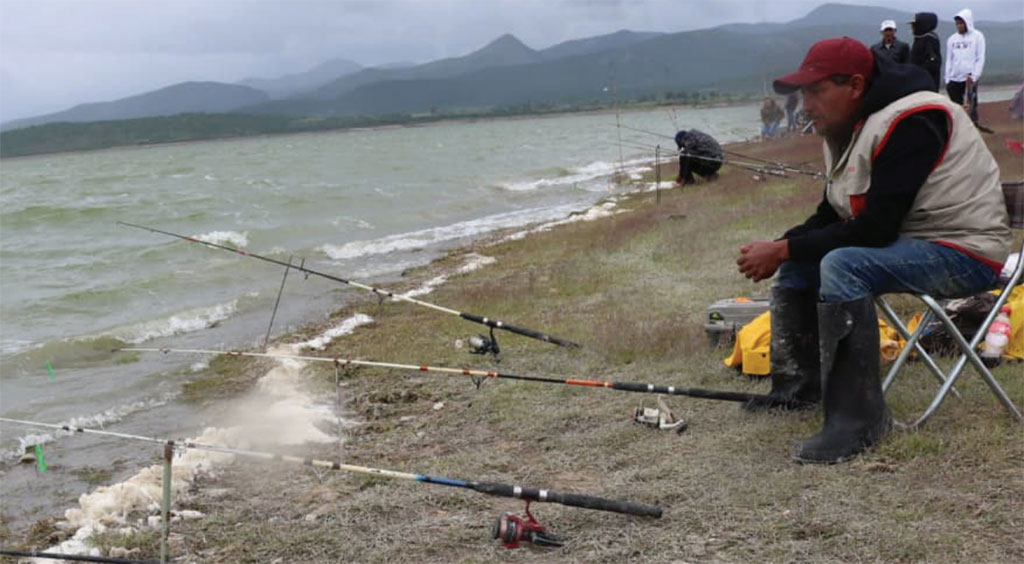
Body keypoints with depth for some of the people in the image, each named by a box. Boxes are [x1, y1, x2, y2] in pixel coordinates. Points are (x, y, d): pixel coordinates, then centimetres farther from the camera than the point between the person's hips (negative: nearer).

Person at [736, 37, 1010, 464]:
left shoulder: (911, 122, -23)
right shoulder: (847, 129, 7)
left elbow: (876, 229, -27)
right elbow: (831, 217, 12)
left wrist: (783, 251, -21)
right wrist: (776, 249, -6)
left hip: (965, 251, -10)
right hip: (902, 242, 10)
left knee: (841, 265, -31)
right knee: (797, 264, 8)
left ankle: (857, 420, -29)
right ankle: (798, 386, 16)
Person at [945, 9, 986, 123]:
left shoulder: (977, 36, 1)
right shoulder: (952, 39, 12)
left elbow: (980, 59, -2)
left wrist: (974, 76, -11)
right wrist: (948, 79, 7)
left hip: (969, 78, -4)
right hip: (954, 79, 4)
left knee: (971, 105, -7)